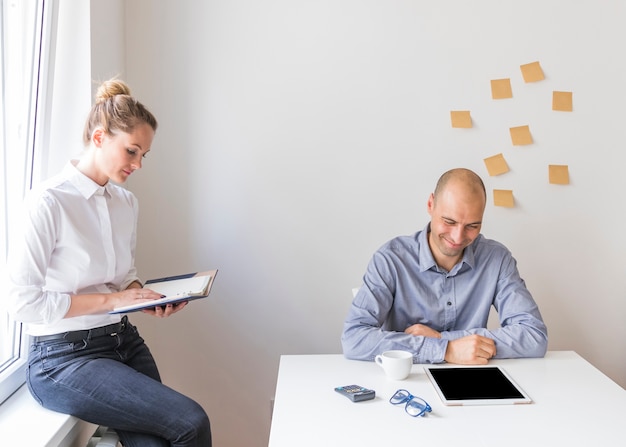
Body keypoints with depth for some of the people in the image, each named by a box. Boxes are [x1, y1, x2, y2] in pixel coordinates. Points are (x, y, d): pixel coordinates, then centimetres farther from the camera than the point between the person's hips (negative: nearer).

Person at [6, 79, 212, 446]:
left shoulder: (127, 202, 7)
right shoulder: (48, 202, -14)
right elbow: (24, 301, -14)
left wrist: (148, 299, -2)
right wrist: (110, 299, -15)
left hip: (123, 340, 6)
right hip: (64, 357, -6)